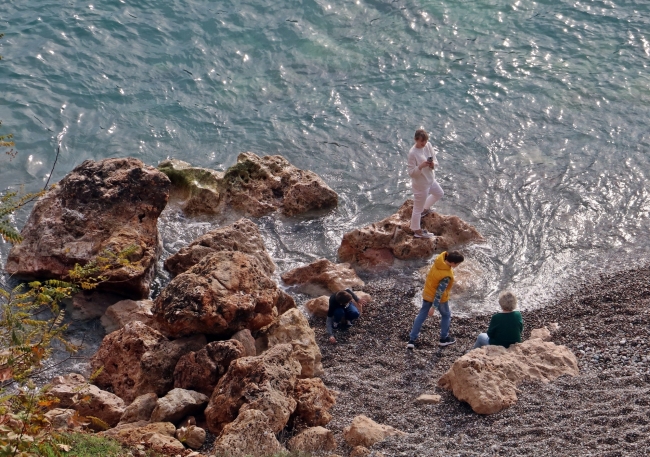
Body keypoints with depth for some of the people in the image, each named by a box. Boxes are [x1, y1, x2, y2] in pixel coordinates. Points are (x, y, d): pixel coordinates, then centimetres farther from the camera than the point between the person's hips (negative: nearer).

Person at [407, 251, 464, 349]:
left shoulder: (439, 260, -15)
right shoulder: (447, 276, -34)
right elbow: (439, 292, -30)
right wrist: (434, 307, -23)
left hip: (427, 293, 7)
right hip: (439, 298, -7)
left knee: (422, 315, 15)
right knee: (446, 315, 20)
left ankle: (412, 340, 18)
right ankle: (444, 339, 34)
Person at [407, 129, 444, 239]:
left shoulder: (428, 146, -8)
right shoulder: (412, 153, -29)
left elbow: (436, 161, 0)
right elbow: (411, 173, -26)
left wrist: (433, 164, -24)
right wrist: (421, 166, -41)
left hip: (430, 180, 8)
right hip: (420, 184, -8)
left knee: (439, 193, 34)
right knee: (417, 208, 9)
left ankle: (425, 209, 56)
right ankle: (417, 231, 28)